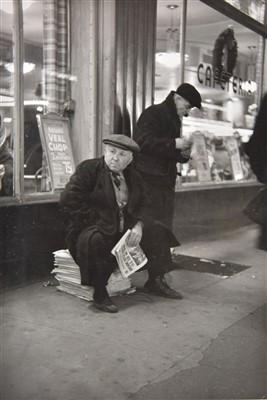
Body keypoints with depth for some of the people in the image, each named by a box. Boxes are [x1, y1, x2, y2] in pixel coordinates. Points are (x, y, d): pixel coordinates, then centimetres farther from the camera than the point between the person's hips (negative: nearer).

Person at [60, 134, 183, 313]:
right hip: (93, 230, -7)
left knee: (157, 231, 3)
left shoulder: (133, 177, 9)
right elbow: (68, 200, -20)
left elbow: (141, 206, 11)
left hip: (125, 230, 7)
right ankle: (100, 294, -23)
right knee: (94, 240, -40)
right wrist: (97, 222, -21)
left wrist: (139, 226, -12)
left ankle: (156, 282, 15)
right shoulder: (88, 169, -10)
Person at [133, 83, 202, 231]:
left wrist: (183, 154, 5)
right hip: (149, 179, -9)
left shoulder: (174, 119, 20)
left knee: (165, 227, 9)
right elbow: (143, 141, -21)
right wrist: (174, 144, -21)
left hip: (167, 183, 9)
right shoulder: (153, 113, -7)